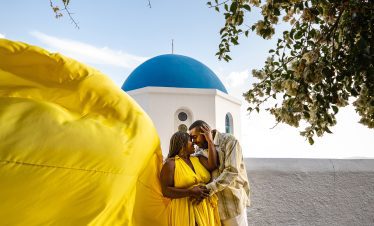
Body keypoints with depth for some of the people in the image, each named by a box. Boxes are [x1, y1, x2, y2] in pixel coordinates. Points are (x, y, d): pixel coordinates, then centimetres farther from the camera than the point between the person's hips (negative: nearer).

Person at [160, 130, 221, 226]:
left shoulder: (198, 159, 11)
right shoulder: (171, 163, -4)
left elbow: (212, 165, -8)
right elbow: (166, 191, -12)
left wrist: (210, 141, -6)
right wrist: (190, 192, -21)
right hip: (185, 211, -5)